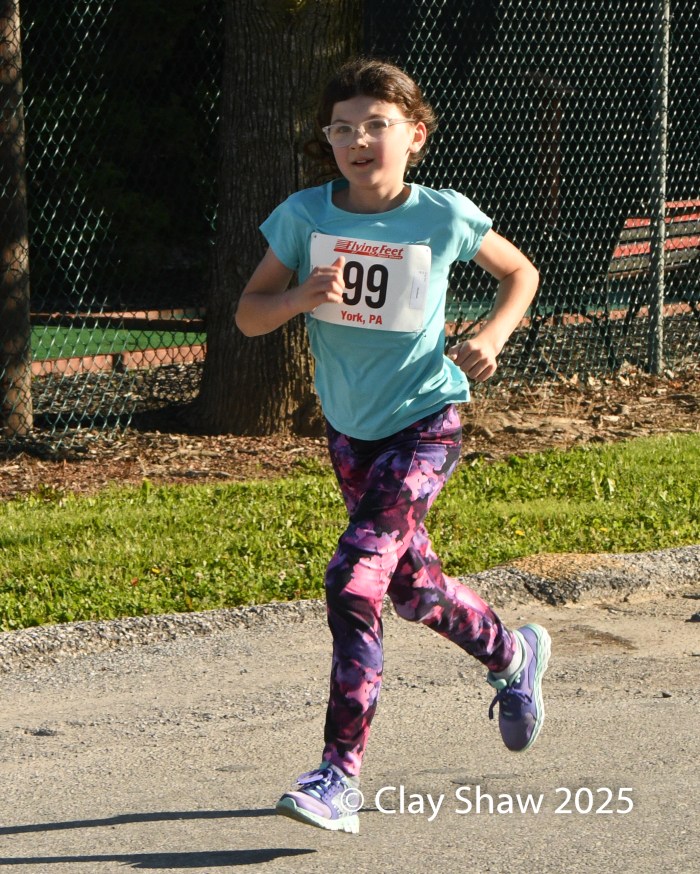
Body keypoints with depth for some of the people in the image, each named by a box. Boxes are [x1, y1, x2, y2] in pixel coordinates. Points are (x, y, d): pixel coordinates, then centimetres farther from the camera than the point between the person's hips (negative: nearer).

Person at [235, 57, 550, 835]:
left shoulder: (444, 217, -12)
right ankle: (513, 656, 52)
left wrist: (491, 338, -11)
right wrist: (301, 297, -25)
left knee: (355, 581, -20)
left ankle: (339, 779, -20)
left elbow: (520, 274, 6)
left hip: (423, 424, -5)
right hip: (349, 427, 5)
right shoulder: (304, 216, -7)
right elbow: (248, 314, -5)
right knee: (411, 583, 20)